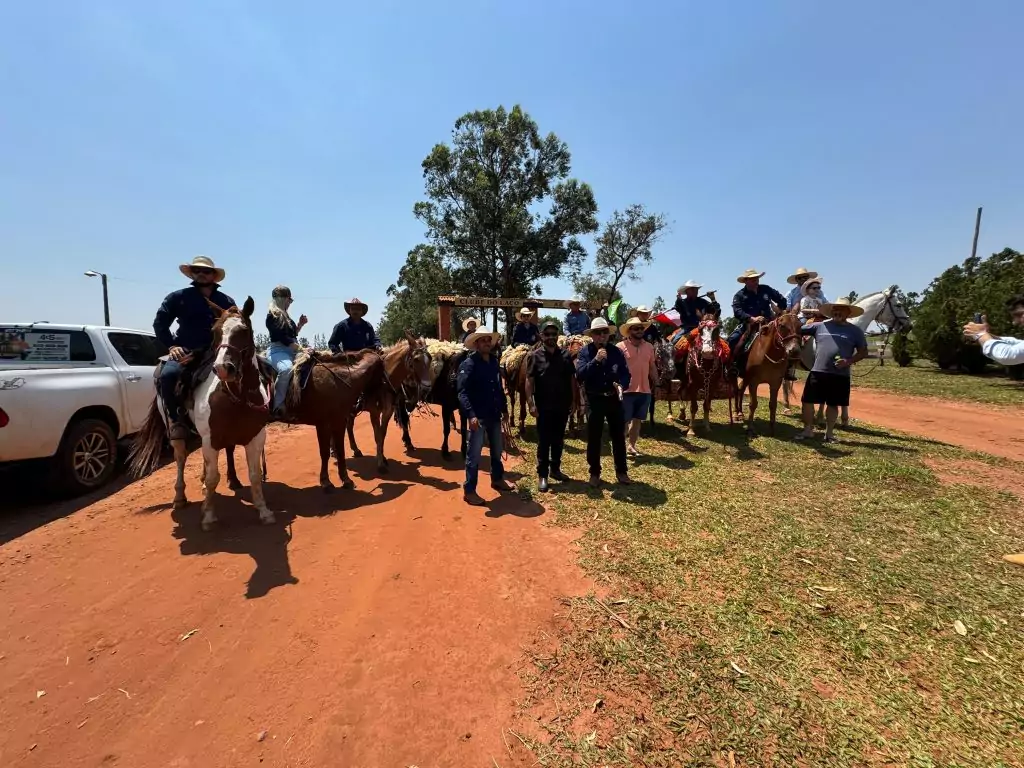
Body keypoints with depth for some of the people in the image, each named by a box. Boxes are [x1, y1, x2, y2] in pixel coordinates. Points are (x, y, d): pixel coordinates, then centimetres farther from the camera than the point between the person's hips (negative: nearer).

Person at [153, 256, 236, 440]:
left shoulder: (227, 301, 13)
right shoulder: (178, 297, 7)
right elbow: (159, 323, 10)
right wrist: (171, 346, -2)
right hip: (186, 351, -2)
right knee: (168, 374, -31)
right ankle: (175, 418, -10)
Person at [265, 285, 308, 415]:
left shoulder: (285, 316, 18)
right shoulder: (272, 315, -8)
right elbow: (283, 337, -19)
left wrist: (300, 325, 10)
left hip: (291, 351, 10)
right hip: (278, 350, -10)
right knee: (286, 368, -39)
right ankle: (277, 406, -31)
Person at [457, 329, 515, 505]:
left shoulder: (494, 362, 8)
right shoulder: (469, 364, -13)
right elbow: (462, 392, -21)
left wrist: (504, 409, 17)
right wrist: (471, 415, -30)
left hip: (494, 415, 7)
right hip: (478, 417, -7)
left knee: (497, 450, 20)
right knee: (474, 454, 0)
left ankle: (497, 479, 39)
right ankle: (469, 491, 11)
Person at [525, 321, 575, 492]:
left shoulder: (565, 355, 5)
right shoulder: (535, 356, -5)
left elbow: (571, 380, 9)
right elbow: (529, 381, -9)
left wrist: (573, 401, 6)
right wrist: (531, 404, -16)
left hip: (562, 406, 4)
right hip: (544, 407, -3)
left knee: (558, 440, 15)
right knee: (544, 442, 4)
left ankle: (555, 469, 30)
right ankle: (542, 475, 13)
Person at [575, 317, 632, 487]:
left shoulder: (617, 352, 2)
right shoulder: (585, 352, -4)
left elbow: (626, 374, -1)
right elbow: (580, 374, -17)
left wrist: (621, 385, -21)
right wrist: (596, 360, -26)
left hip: (615, 399, 2)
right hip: (595, 400, -2)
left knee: (619, 436, 11)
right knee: (594, 438, 7)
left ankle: (621, 472, 25)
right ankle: (594, 473, 20)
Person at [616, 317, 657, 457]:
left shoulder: (649, 346, 8)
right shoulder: (620, 346, -7)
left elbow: (652, 367, 15)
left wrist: (656, 384, 12)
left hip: (644, 390, 5)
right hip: (627, 391, -5)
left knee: (637, 420, 13)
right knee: (624, 421, 4)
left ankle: (631, 445, 25)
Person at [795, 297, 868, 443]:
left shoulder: (855, 331, 3)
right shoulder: (819, 326, 3)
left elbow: (863, 352, 5)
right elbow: (798, 330, 4)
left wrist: (849, 361, -11)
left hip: (840, 375, 0)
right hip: (818, 372, 0)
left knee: (833, 404, 10)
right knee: (807, 401, 0)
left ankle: (829, 434, 23)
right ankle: (808, 430, 15)